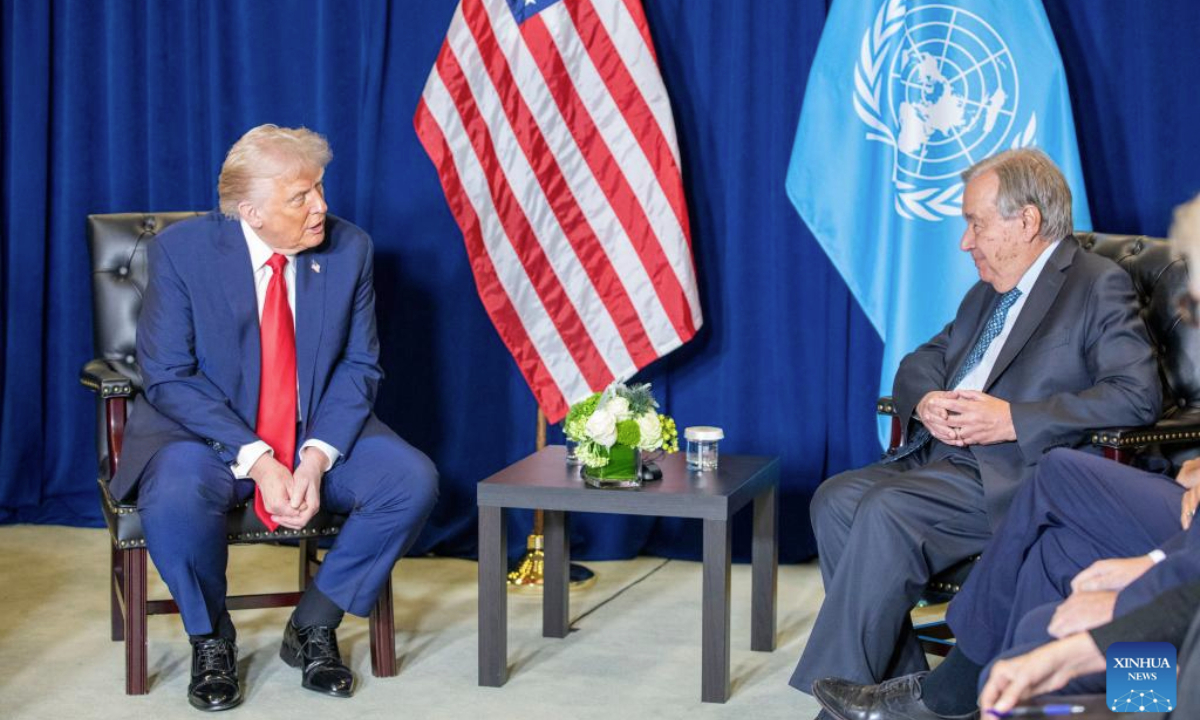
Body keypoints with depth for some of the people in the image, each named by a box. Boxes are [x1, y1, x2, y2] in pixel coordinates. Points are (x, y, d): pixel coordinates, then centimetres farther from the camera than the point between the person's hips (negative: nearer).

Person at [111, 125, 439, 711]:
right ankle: (210, 639, -4)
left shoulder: (349, 249, -3)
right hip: (208, 432, -3)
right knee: (175, 500, -35)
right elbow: (169, 378, -14)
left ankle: (314, 625, -1)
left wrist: (317, 456, -18)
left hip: (320, 436, 3)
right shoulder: (181, 251, -12)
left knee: (413, 480, -22)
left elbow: (360, 367, 0)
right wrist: (255, 460, -25)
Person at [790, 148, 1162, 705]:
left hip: (1015, 476, -8)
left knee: (886, 511, -28)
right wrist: (925, 402, -1)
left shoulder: (1098, 286, -3)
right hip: (945, 454, 8)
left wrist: (1013, 419, -20)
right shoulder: (987, 292, 22)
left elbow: (1137, 395, -15)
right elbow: (920, 362, 26)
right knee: (836, 498, -14)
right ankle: (901, 683, -11)